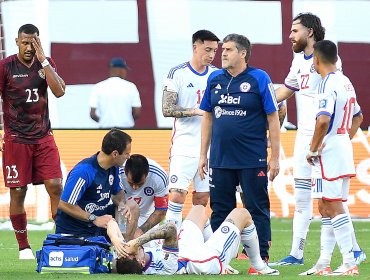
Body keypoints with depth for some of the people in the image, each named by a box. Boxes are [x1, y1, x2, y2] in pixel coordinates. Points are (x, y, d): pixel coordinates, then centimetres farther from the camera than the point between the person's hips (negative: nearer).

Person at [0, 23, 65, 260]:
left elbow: (59, 91, -8)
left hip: (44, 136, 2)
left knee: (55, 187, -7)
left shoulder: (46, 63, 6)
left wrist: (43, 61, -12)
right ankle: (23, 246, 9)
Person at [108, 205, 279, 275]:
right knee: (242, 214, 10)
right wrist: (138, 241, -63)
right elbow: (171, 229, -57)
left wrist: (116, 242, -46)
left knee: (199, 209, 29)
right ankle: (259, 266, 31)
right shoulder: (164, 265, -47)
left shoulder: (125, 260, -29)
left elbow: (112, 224, -27)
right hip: (211, 261, -7)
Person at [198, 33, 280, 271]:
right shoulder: (215, 79, 8)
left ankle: (262, 259, 6)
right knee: (220, 211, 8)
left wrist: (275, 157, -7)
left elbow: (273, 118, -4)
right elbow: (208, 117, 15)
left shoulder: (259, 79, -5)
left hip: (253, 161, -4)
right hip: (220, 160, 4)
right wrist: (203, 154, 12)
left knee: (257, 211, 1)